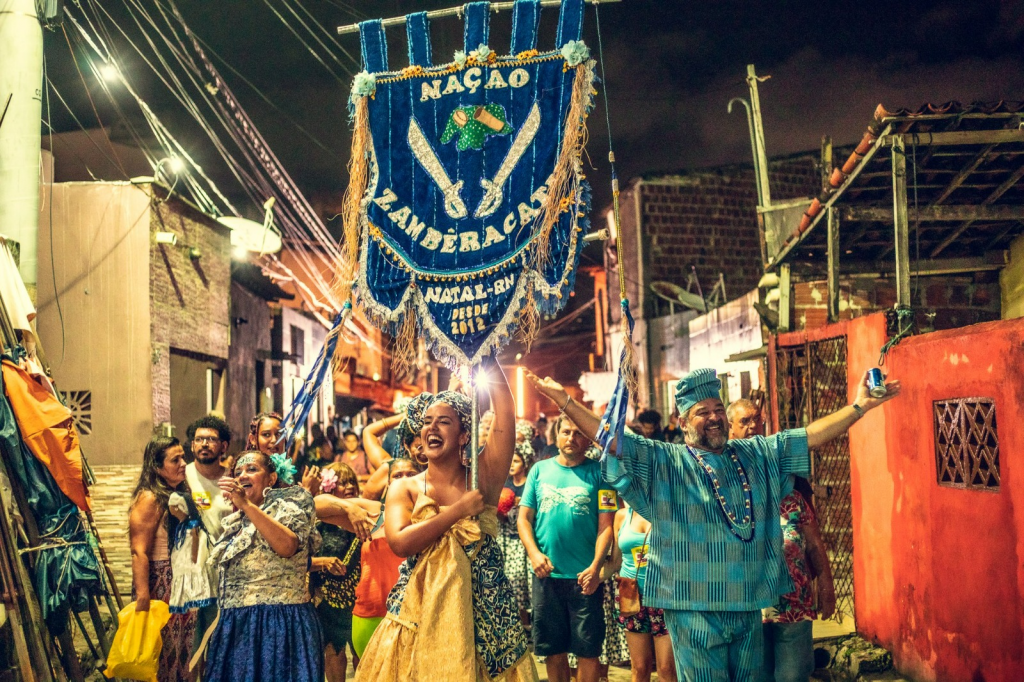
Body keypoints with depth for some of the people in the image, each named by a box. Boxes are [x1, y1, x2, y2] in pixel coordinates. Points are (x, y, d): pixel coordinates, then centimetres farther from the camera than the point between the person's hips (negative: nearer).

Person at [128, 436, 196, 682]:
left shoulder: (183, 494, 11)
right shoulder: (149, 499, -12)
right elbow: (139, 553, -19)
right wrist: (142, 597, -25)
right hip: (160, 581, -7)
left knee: (182, 650, 12)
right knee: (161, 654, 0)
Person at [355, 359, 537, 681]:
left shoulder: (483, 478, 1)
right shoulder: (404, 489, 2)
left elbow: (505, 417, -9)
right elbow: (400, 542, -16)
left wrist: (487, 360, -9)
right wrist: (459, 509, -15)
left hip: (482, 615, 0)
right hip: (419, 615, 0)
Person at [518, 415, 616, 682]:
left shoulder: (598, 472, 0)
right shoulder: (540, 470, 8)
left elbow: (606, 525, -5)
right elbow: (524, 518, 7)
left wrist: (595, 567, -17)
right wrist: (534, 553, -9)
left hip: (585, 578, -2)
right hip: (546, 575, 2)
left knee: (588, 650, 2)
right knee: (553, 649, 11)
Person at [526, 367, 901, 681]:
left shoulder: (759, 454, 10)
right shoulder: (663, 462, -2)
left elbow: (813, 434, 9)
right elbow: (611, 437, -11)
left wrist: (859, 406, 1)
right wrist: (564, 400, -21)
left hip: (749, 607, 4)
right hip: (694, 609, -4)